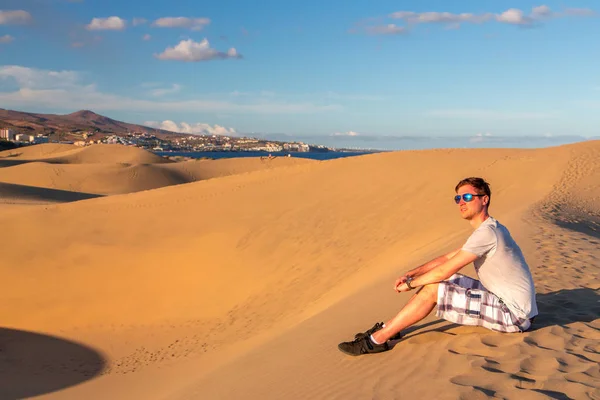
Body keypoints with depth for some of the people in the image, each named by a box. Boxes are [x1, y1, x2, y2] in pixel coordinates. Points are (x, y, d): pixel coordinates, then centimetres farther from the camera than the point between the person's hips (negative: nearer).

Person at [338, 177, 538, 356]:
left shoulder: (487, 232, -20)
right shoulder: (491, 229, 14)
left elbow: (444, 270, -21)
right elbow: (448, 258, 14)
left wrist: (410, 284, -7)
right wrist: (412, 273, 3)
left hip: (513, 314, -10)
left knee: (433, 289, -16)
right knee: (445, 280, 7)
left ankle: (378, 339, -9)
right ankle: (389, 328, 7)